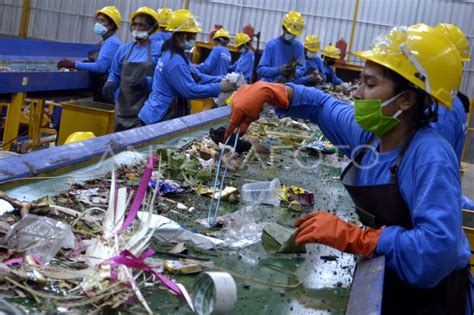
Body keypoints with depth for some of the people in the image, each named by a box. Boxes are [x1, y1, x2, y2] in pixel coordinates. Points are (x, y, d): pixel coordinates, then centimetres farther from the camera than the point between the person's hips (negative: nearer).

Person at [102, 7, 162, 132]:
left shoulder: (159, 48, -5)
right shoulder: (123, 49, 10)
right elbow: (115, 74, 16)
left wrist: (148, 82, -23)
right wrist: (110, 84, -4)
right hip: (123, 109, 5)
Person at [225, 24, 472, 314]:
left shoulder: (431, 159, -29)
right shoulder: (371, 134, -7)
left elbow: (438, 249, -39)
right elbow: (322, 106, 9)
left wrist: (350, 237, -37)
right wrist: (266, 92, -6)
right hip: (382, 279, 6)